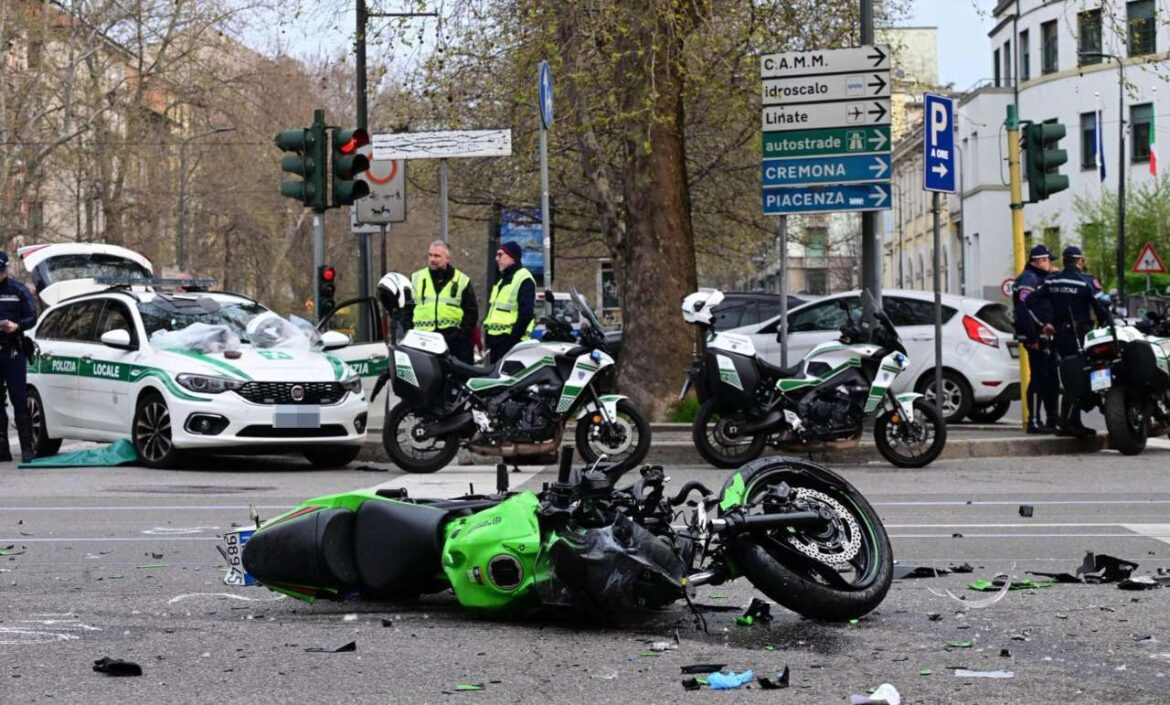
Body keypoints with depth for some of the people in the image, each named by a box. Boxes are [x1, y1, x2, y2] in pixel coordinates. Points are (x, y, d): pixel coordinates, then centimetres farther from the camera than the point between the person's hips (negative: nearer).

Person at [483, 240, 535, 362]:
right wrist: (488, 337, 18)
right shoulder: (502, 280, 23)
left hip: (510, 340, -10)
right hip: (496, 340, 10)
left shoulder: (524, 279, -9)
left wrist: (513, 338, -22)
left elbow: (526, 313, -18)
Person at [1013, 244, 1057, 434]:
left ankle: (1052, 420, 21)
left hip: (1046, 338, 10)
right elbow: (1023, 309, -22)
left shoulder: (1041, 279, 22)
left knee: (1052, 379, 13)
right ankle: (1034, 421, -8)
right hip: (1036, 338, -10)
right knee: (1039, 378, -10)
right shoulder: (1028, 279, -11)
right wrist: (1032, 338, -24)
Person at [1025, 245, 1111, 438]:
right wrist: (1105, 322, 11)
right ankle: (1065, 424, -12)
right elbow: (1099, 305, -7)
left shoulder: (1051, 280, 7)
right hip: (1080, 334, -6)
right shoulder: (1084, 281, -9)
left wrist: (1045, 322, 4)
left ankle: (1075, 423, 16)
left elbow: (1031, 300, 1)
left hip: (1059, 333, 6)